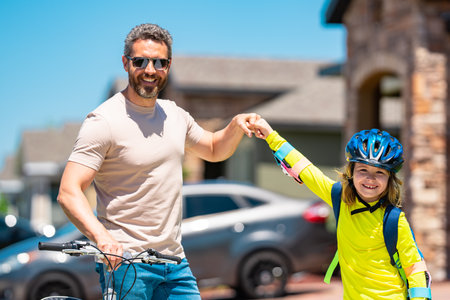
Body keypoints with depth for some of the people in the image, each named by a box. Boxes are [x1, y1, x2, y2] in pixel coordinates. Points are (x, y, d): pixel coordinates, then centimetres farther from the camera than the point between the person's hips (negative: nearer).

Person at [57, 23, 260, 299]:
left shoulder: (175, 115, 10)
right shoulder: (104, 121, -11)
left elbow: (214, 149, 28)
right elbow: (69, 192, -18)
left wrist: (236, 126, 6)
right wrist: (102, 237, -34)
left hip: (174, 261, 6)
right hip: (123, 262, -6)